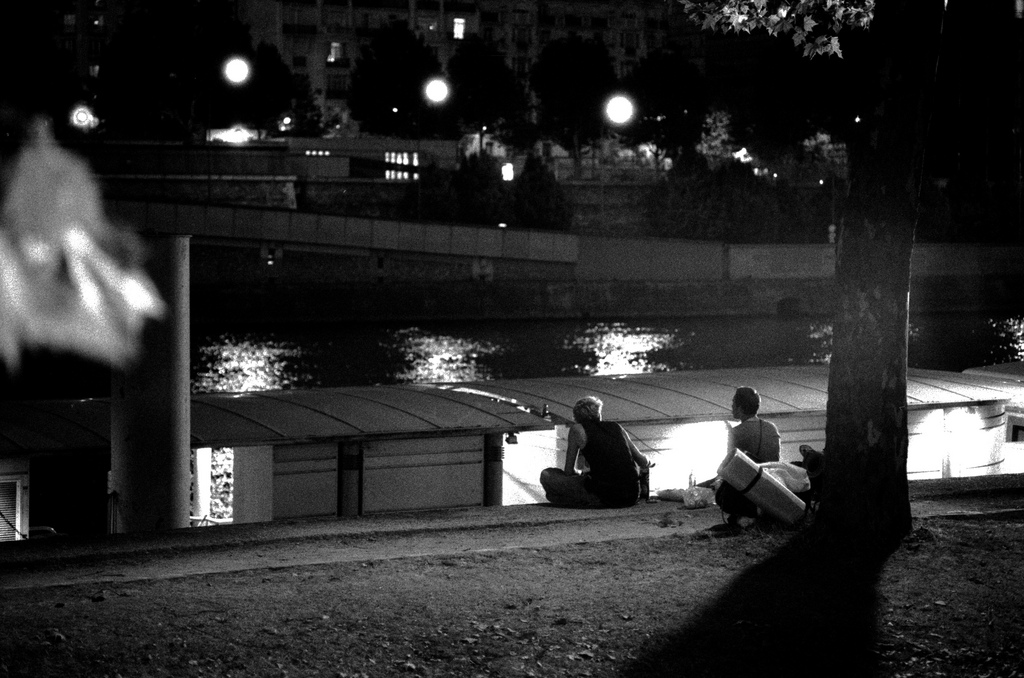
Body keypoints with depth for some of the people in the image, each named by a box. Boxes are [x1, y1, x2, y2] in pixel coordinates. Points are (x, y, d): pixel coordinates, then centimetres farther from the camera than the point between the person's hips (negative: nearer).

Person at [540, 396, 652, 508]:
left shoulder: (578, 429, 5)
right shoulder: (616, 427, 15)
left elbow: (568, 471, 7)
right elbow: (642, 461, 23)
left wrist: (579, 474, 31)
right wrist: (647, 464, 48)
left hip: (605, 498, -6)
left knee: (546, 475, 4)